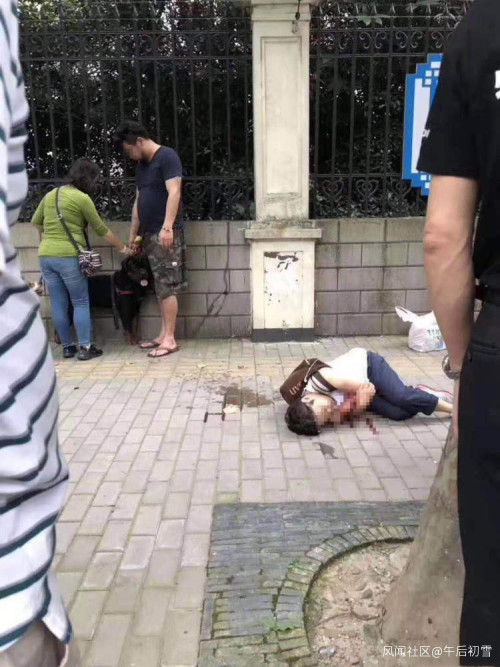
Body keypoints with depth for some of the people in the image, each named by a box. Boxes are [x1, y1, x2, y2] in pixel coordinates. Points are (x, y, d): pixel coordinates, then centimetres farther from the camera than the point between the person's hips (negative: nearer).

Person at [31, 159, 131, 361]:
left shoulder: (50, 195, 14)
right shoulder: (82, 198, -5)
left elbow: (36, 223, 25)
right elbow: (102, 230, 1)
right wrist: (123, 248, 12)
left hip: (46, 256, 6)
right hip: (69, 256, -6)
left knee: (58, 304, 10)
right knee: (81, 303, 4)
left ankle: (67, 347, 18)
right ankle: (85, 348, 4)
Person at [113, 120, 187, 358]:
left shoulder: (167, 156, -6)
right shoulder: (142, 165, 20)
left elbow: (174, 192, -16)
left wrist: (167, 227, -25)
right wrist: (133, 235, 22)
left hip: (166, 234, -8)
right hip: (150, 234, 8)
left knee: (167, 286, -7)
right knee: (160, 286, 9)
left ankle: (170, 339, -3)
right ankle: (164, 335, 15)